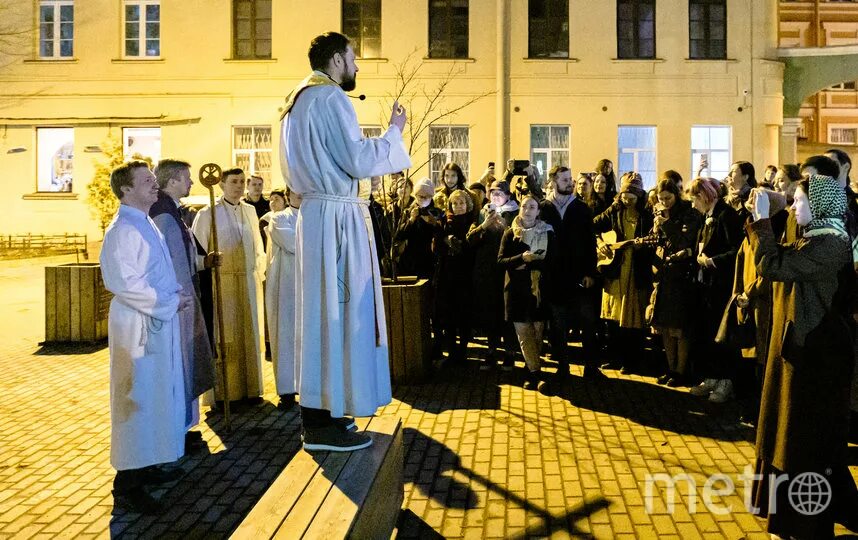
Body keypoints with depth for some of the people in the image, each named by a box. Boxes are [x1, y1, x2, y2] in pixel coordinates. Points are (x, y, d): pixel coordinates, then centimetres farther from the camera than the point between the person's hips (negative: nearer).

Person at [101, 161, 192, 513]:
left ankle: (143, 465, 31)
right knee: (138, 399, -4)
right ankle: (127, 485, 6)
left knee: (156, 395, 17)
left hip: (158, 323, 10)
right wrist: (171, 302, -17)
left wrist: (177, 293, 6)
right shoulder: (124, 230, -17)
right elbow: (124, 282, -24)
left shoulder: (145, 225, 14)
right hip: (138, 326, -10)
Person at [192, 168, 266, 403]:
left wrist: (260, 273, 10)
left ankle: (250, 389, 18)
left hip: (249, 282, 5)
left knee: (250, 335, 8)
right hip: (222, 283, -5)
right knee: (224, 339, -1)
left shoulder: (250, 211, 11)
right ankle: (223, 394, 7)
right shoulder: (208, 214, -4)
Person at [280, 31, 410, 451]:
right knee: (339, 311, -6)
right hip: (336, 216, -10)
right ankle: (327, 424, -1)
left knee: (320, 309, 12)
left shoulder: (298, 100, 19)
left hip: (315, 212, 10)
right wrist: (393, 132, -2)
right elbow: (359, 161, -17)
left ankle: (318, 410, 20)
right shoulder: (330, 97, -11)